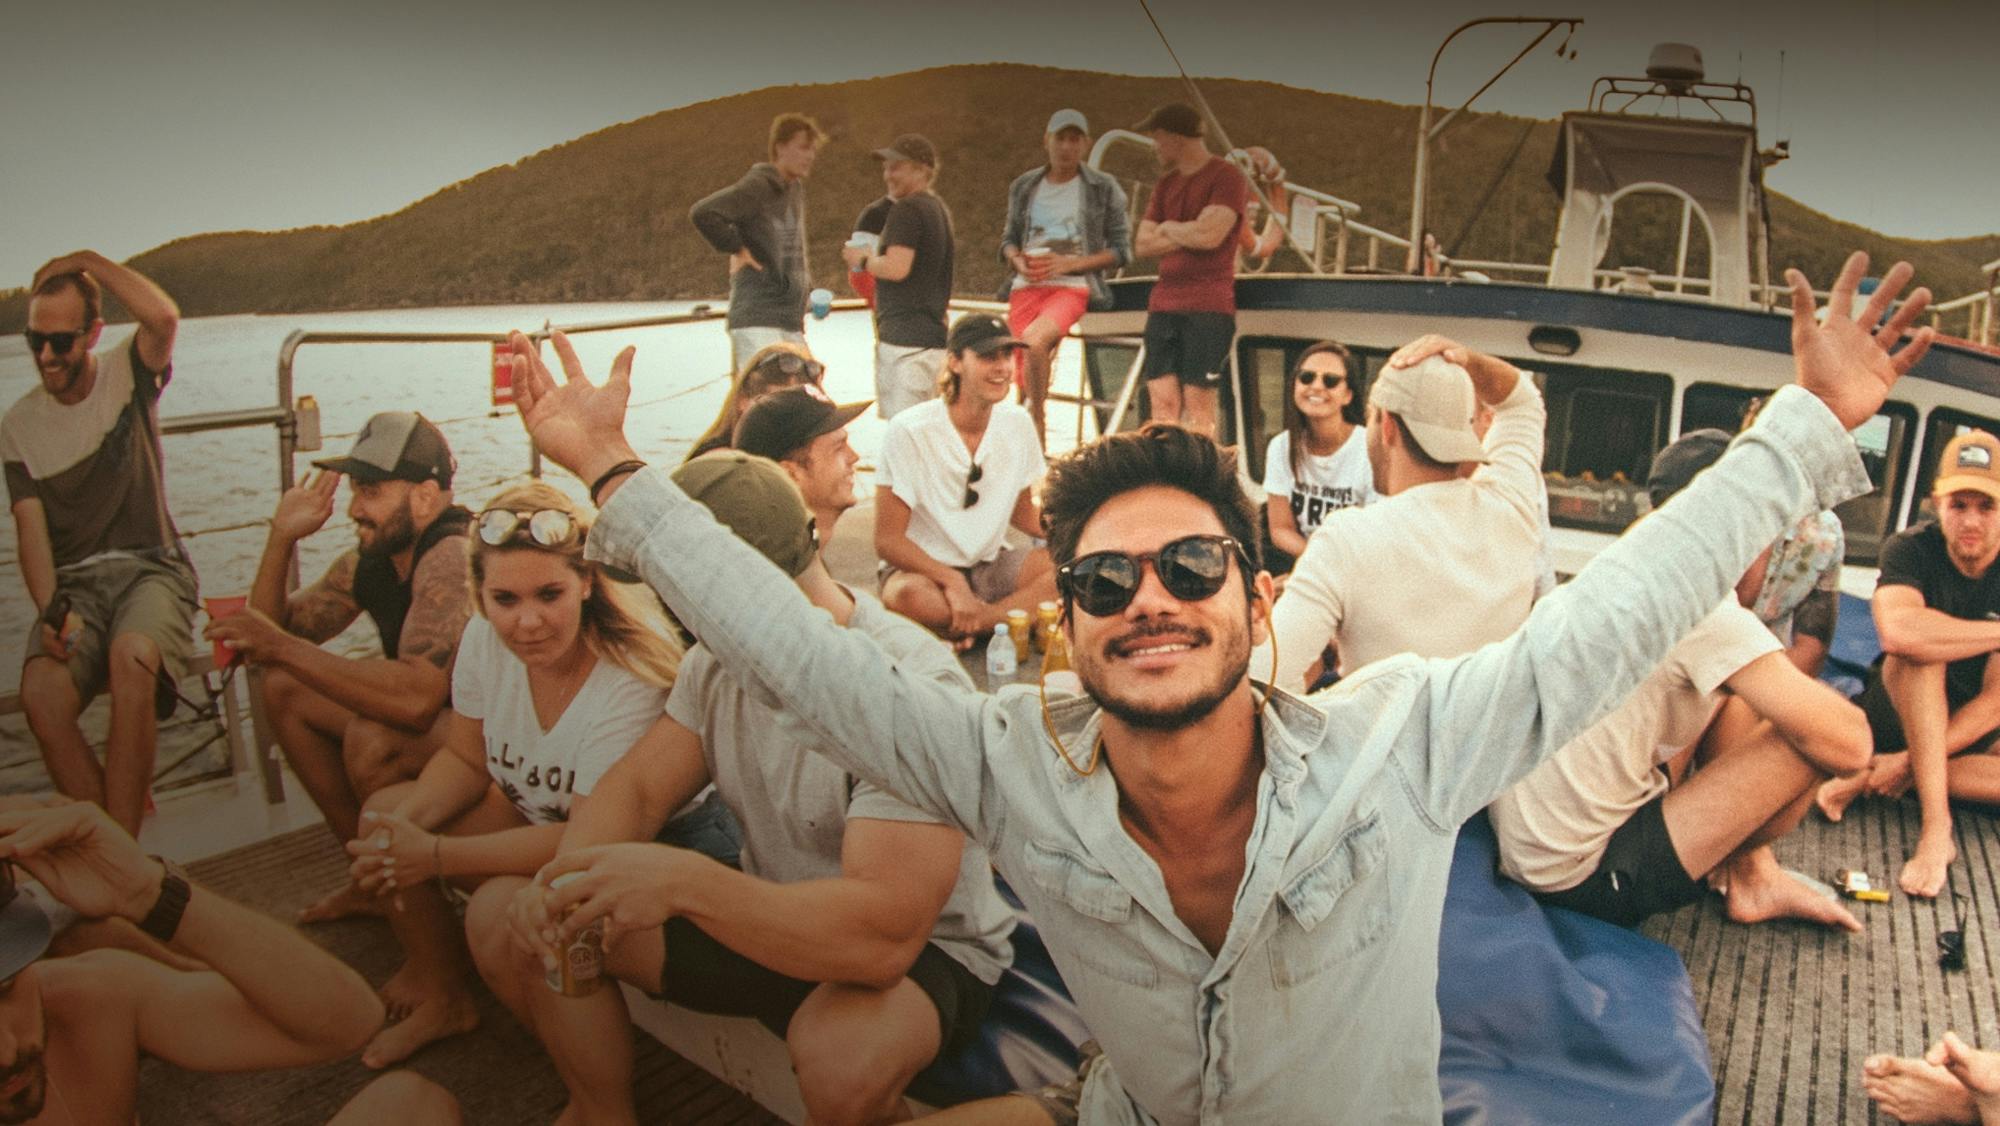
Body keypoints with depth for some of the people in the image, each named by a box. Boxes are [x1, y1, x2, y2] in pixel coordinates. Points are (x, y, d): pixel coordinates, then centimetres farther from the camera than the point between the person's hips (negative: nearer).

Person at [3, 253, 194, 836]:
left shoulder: (127, 373, 5)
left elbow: (164, 316, -20)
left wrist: (87, 259, -7)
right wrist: (51, 613, -16)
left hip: (151, 569, -3)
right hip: (74, 582, 3)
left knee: (131, 659, -36)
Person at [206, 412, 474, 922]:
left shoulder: (452, 558, -26)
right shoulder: (370, 561, 3)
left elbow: (417, 699, -38)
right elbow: (275, 630, 9)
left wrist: (282, 647, -31)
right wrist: (281, 537, -4)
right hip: (439, 717, 10)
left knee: (373, 741, -33)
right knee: (284, 689, 9)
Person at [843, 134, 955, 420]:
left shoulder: (907, 209, -12)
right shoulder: (940, 208, 18)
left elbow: (897, 268, -21)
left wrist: (863, 259, -4)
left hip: (904, 338, -10)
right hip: (934, 335, 10)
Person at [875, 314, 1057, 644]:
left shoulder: (1017, 424, 0)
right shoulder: (909, 431, -16)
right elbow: (887, 540, -16)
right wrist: (952, 582, -30)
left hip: (991, 565, 5)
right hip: (924, 568, -5)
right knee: (908, 597, -39)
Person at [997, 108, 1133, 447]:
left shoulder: (1104, 188, 4)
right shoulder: (1024, 187, 15)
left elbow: (1121, 249, 2)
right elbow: (1009, 239, 22)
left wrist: (1067, 263, -11)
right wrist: (1018, 260, -4)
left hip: (1073, 286, -4)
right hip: (1026, 286, 5)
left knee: (1034, 340, -32)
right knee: (1022, 370, -4)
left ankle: (1037, 419, -16)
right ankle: (1035, 453, 10)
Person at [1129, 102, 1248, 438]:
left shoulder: (1227, 177, -3)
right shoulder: (1166, 183, 19)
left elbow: (1210, 235, -17)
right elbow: (1143, 245, 13)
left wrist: (1169, 228, 1)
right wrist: (1187, 235, -2)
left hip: (1208, 307, -6)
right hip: (1164, 305, 7)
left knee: (1198, 403, -9)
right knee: (1163, 400, 0)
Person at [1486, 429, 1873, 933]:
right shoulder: (1706, 612, -19)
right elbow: (1850, 743, -18)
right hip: (1584, 879, -9)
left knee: (1734, 696, 16)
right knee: (1821, 739, -10)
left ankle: (1755, 872, 16)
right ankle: (1746, 878, 15)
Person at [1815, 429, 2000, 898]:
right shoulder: (1912, 548, -15)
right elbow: (1897, 630, -38)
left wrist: (1912, 761, -23)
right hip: (1899, 714, -2)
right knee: (1919, 651, -32)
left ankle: (1868, 780, -22)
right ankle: (1936, 829, -36)